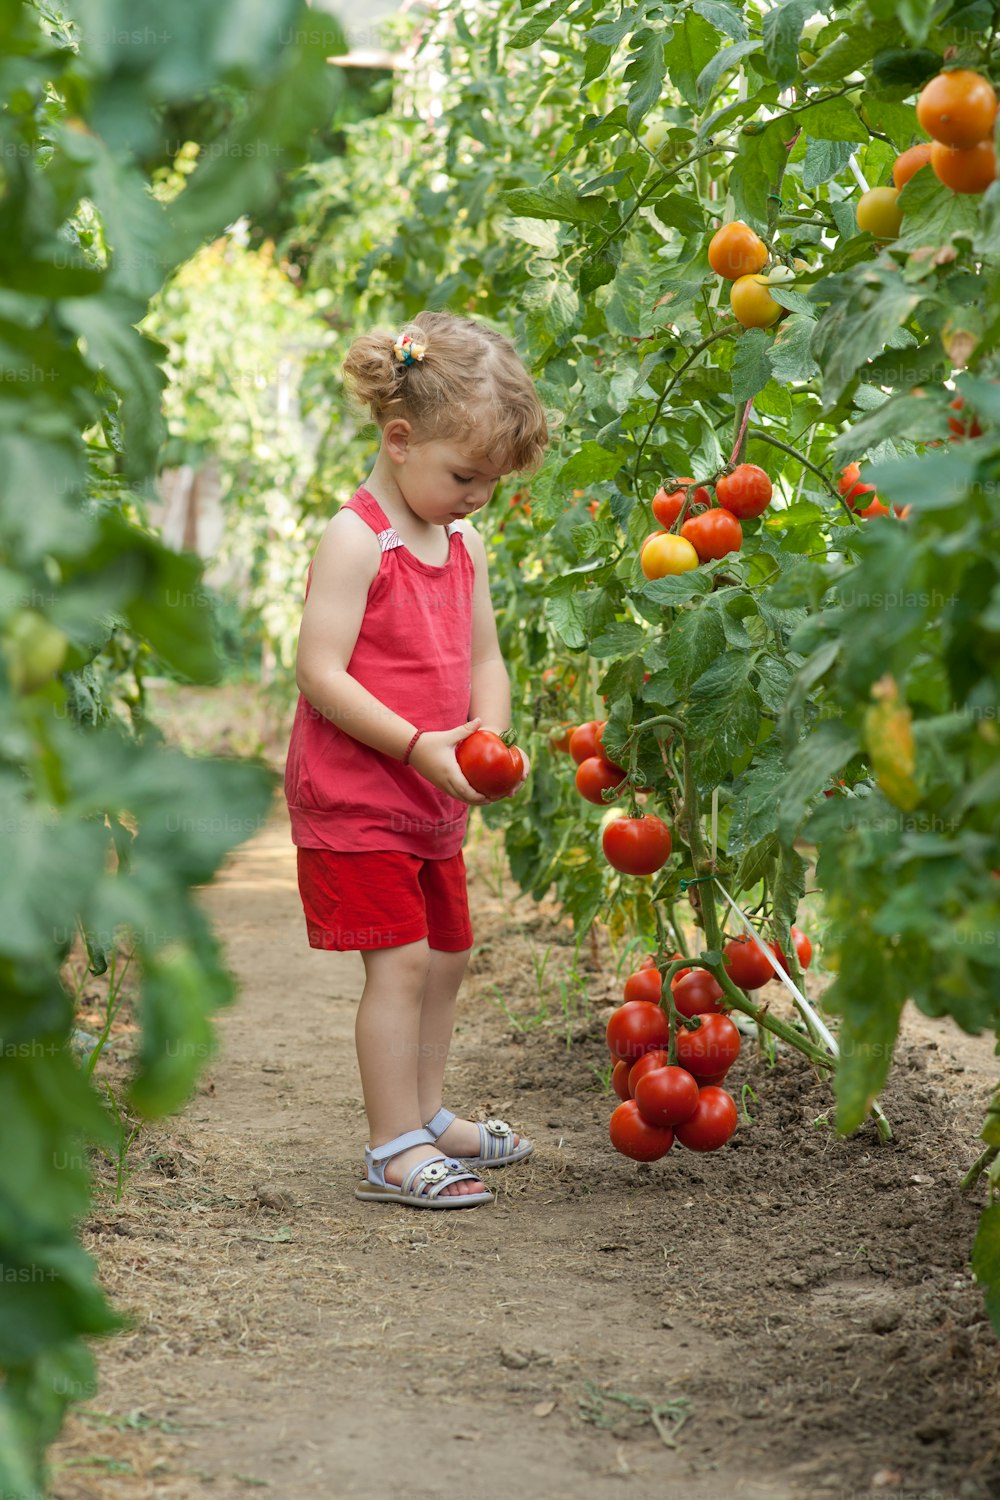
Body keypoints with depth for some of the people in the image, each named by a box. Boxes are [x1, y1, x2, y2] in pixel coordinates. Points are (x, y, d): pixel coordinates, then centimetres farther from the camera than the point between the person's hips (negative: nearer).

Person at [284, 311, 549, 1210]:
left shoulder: (464, 544, 10)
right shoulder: (355, 539, -16)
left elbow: (484, 658, 12)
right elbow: (320, 673, -21)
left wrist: (488, 740, -8)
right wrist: (416, 745, -26)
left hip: (434, 800, 8)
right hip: (354, 797, -8)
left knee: (448, 954, 15)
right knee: (399, 960, -9)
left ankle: (428, 1117, 31)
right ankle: (393, 1150, -3)